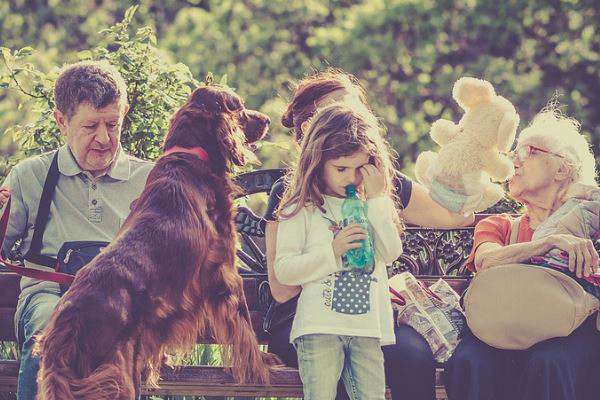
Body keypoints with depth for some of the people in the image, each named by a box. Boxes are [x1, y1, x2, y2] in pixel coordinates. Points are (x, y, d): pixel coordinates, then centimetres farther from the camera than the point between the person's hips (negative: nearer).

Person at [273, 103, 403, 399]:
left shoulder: (371, 206, 17)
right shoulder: (301, 209, 3)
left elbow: (391, 253, 2)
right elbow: (283, 270, -4)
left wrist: (376, 200, -1)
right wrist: (332, 252, -14)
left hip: (368, 325, 3)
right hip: (319, 327, -3)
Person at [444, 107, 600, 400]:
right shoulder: (498, 227, 22)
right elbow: (486, 261, -4)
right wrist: (551, 242, -18)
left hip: (572, 331, -1)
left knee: (548, 363, -37)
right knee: (470, 361, -33)